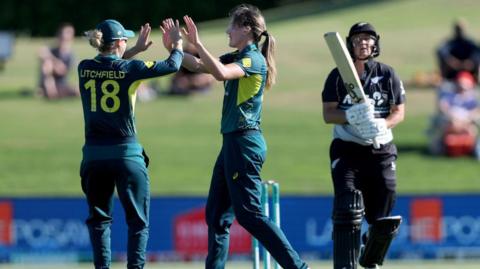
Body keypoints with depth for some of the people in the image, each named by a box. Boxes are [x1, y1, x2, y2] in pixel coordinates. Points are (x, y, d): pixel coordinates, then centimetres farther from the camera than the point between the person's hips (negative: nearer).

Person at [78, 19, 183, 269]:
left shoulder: (85, 68, 0)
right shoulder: (129, 69, -10)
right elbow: (172, 66, -3)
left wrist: (136, 50, 27)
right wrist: (176, 45, 15)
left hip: (94, 154, 3)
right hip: (127, 154, -3)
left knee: (99, 218, 13)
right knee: (138, 220, 7)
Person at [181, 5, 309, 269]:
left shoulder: (253, 59, -14)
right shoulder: (236, 58, 14)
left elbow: (221, 73, -31)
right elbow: (199, 66, 16)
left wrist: (197, 43, -28)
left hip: (245, 144, -10)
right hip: (232, 142, 10)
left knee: (249, 213, -11)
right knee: (216, 212, 12)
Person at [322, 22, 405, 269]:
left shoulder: (387, 75, 4)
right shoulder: (338, 76, 2)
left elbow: (399, 112, 3)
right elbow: (328, 114, -3)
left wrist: (383, 125, -18)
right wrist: (350, 116, -24)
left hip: (381, 151, 2)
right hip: (346, 150, -2)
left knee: (383, 218, 4)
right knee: (348, 211, -17)